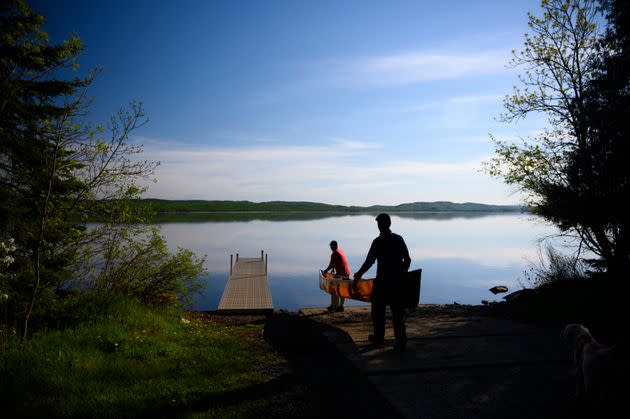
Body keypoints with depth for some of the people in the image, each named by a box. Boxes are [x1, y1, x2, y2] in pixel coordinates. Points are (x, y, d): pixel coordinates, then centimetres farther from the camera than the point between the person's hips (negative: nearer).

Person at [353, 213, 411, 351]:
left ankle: (379, 337, 26)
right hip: (398, 281, 4)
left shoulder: (378, 241, -12)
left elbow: (369, 262, -12)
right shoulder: (399, 239, 3)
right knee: (398, 312, 8)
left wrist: (357, 276, -1)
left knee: (378, 310, 14)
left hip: (383, 281, -4)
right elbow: (407, 260, 9)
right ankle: (401, 341, 4)